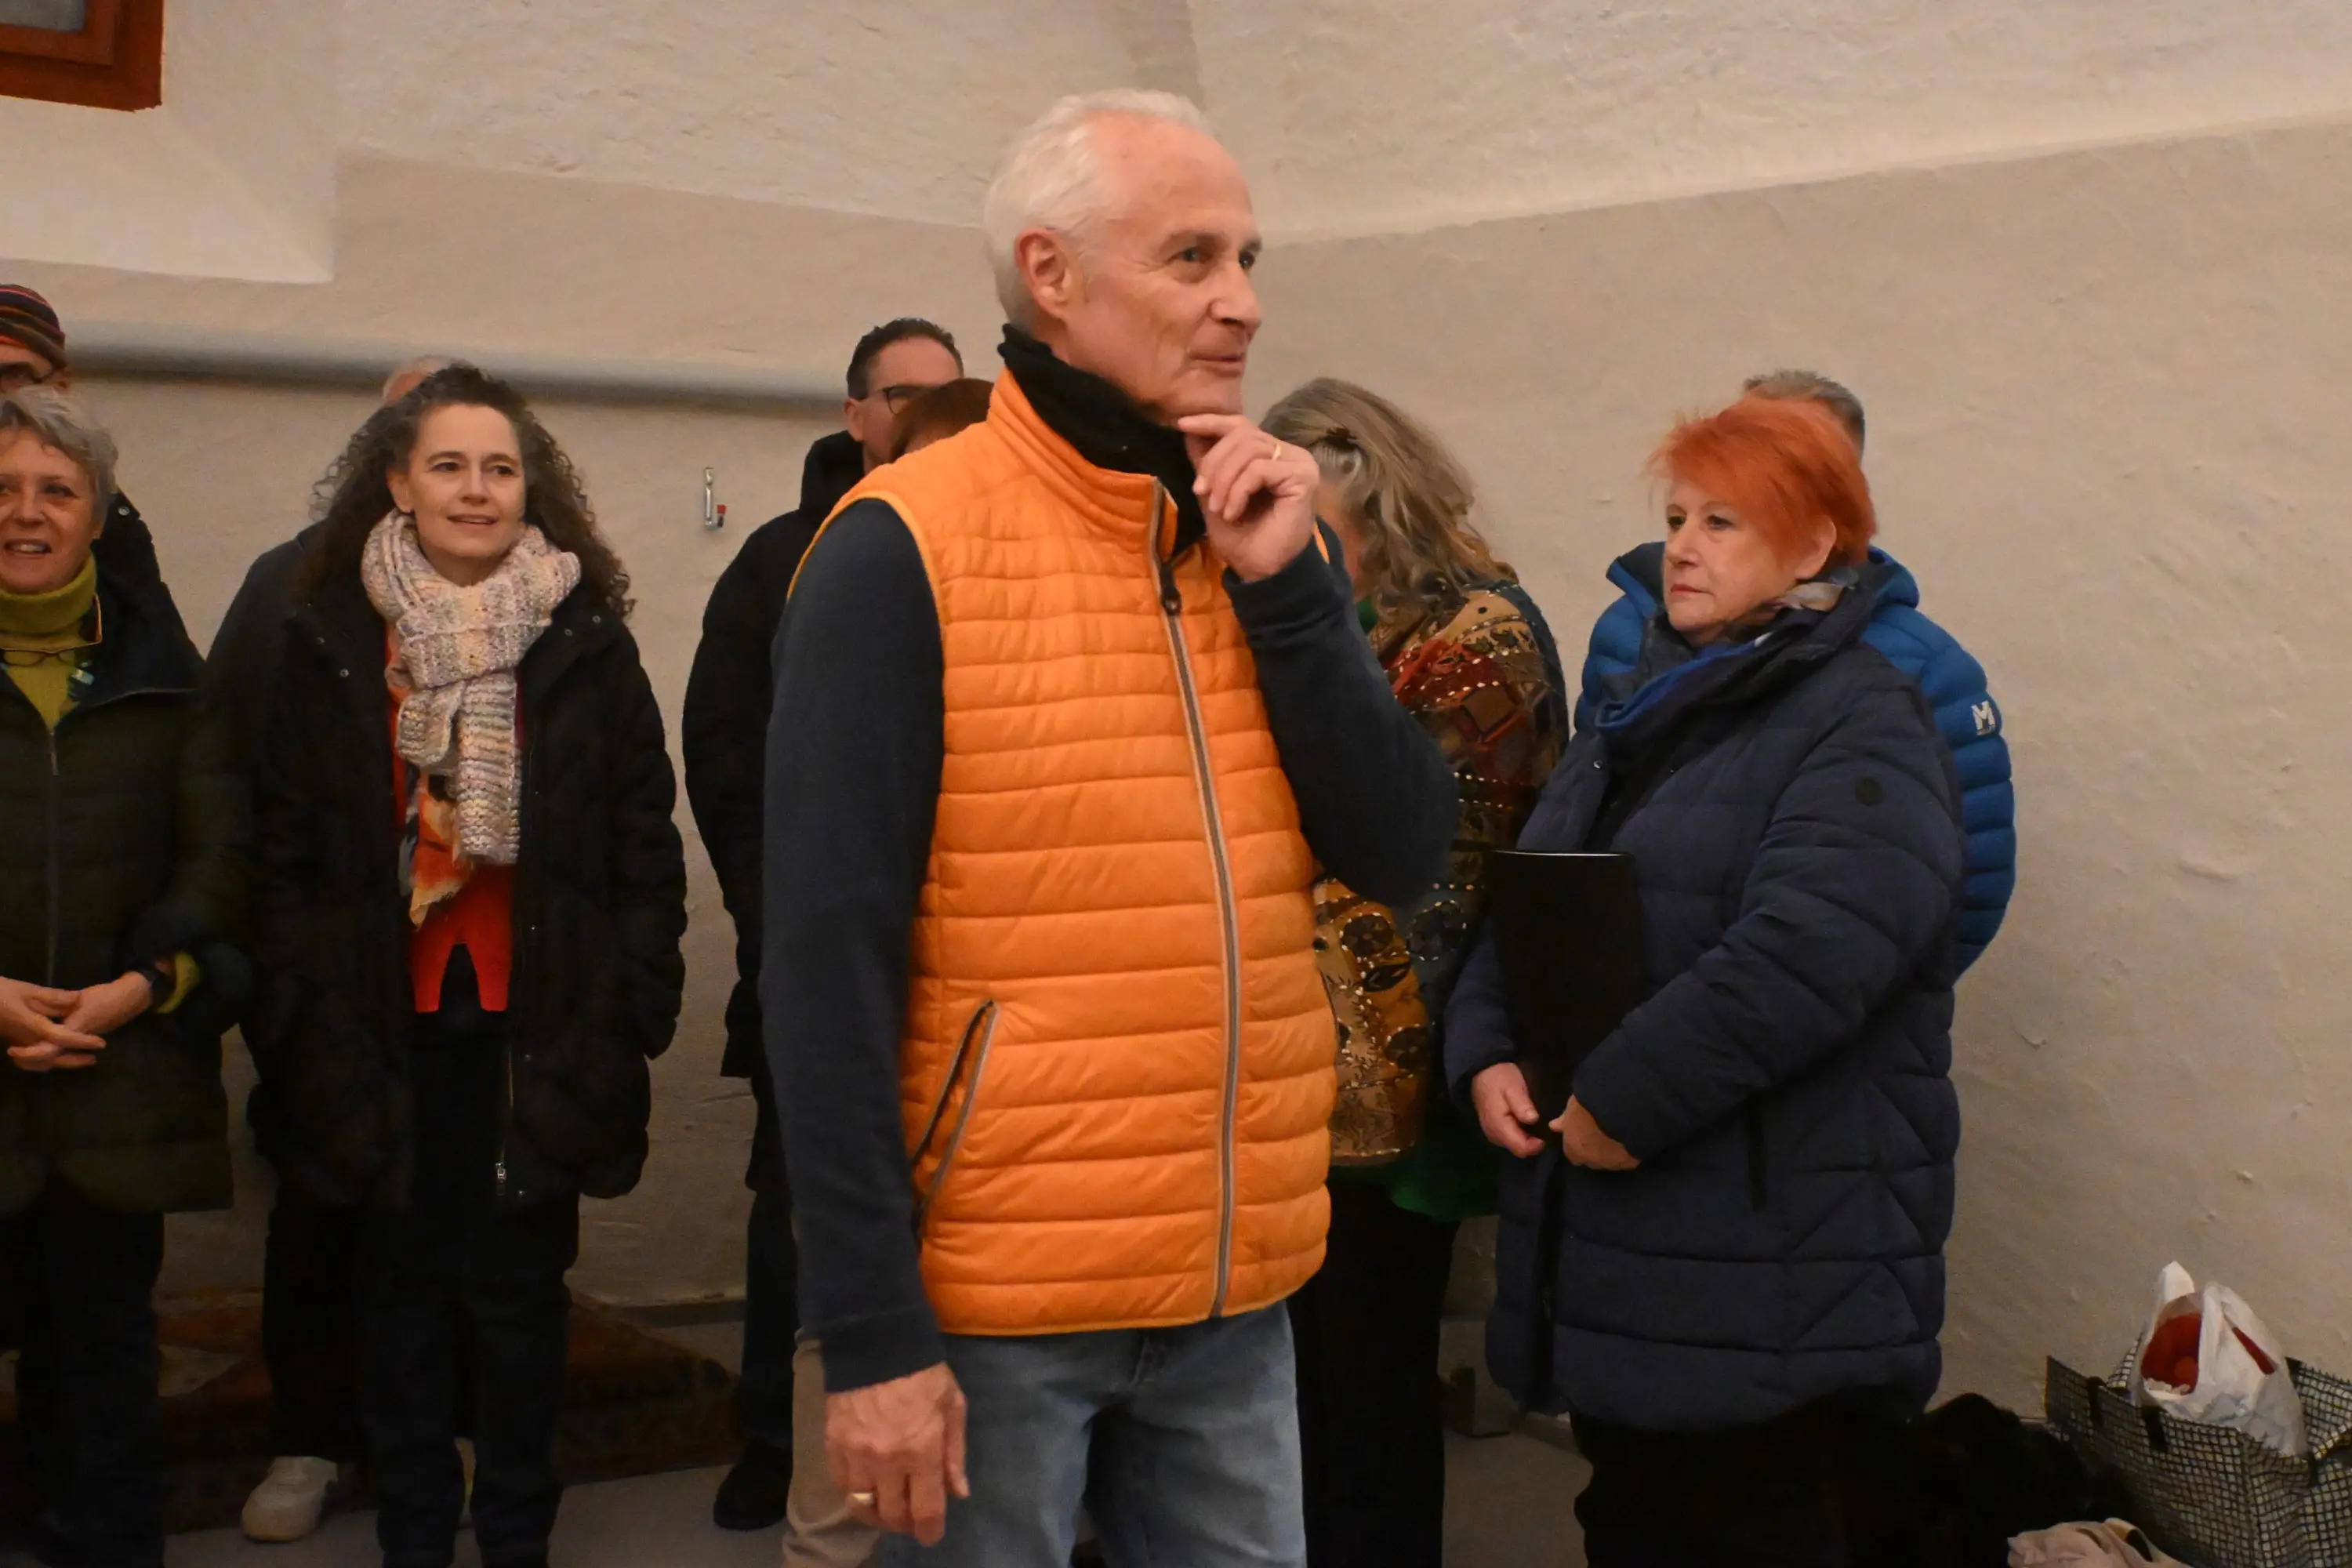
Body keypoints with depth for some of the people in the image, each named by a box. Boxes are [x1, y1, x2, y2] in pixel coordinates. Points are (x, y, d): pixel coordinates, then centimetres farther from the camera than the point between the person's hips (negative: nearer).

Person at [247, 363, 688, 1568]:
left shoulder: (586, 641, 2)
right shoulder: (333, 643, 4)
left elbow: (644, 833, 2)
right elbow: (286, 840, 3)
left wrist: (636, 992, -5)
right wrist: (295, 1005, -3)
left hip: (540, 1019, -1)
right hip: (384, 1019, 1)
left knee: (522, 1284, 6)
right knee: (402, 1278, 10)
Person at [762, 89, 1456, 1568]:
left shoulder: (1274, 534, 7)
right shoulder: (906, 551, -11)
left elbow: (1406, 857, 1)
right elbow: (828, 961, -14)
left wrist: (1283, 585, -9)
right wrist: (870, 1329, -16)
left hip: (1241, 1287, 5)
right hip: (995, 1297, -5)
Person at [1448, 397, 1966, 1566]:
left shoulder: (1864, 727, -9)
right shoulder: (1641, 710, 18)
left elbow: (1803, 953, -23)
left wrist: (1625, 1098, -21)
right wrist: (1486, 1054, 0)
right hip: (1605, 1251, 8)